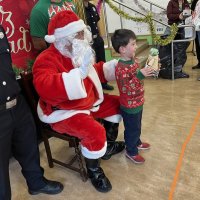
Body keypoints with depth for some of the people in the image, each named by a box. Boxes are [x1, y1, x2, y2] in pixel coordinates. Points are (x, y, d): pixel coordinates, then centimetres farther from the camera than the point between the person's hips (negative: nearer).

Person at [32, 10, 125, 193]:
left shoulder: (77, 53, 5)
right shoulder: (47, 59, -23)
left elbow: (94, 73, 22)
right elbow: (45, 87, -43)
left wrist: (114, 65, 9)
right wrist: (80, 73, -48)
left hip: (88, 102, 10)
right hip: (63, 112, -9)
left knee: (116, 104, 14)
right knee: (95, 132, -30)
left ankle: (108, 146, 30)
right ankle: (93, 170, 2)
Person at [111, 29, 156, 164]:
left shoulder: (133, 60, 1)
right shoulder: (121, 68, -28)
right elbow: (127, 89, -32)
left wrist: (147, 71, 2)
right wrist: (140, 75, -37)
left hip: (138, 102, 9)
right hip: (130, 106, -9)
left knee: (137, 126, 27)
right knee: (132, 129, 9)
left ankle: (137, 143, 50)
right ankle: (131, 152, 29)